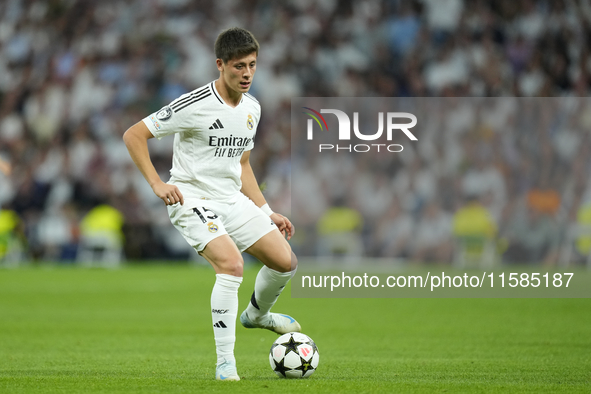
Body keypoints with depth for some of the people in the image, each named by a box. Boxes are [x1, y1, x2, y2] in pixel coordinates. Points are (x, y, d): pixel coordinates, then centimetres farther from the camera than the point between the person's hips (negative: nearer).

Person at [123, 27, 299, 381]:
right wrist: (157, 184, -19)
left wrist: (268, 212, 18)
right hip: (193, 199, -7)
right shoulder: (195, 105, -17)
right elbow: (133, 135, -12)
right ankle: (225, 362, -21)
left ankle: (256, 314, 36)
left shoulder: (252, 108, 8)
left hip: (233, 200, 8)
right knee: (232, 264, -28)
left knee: (286, 262, 3)